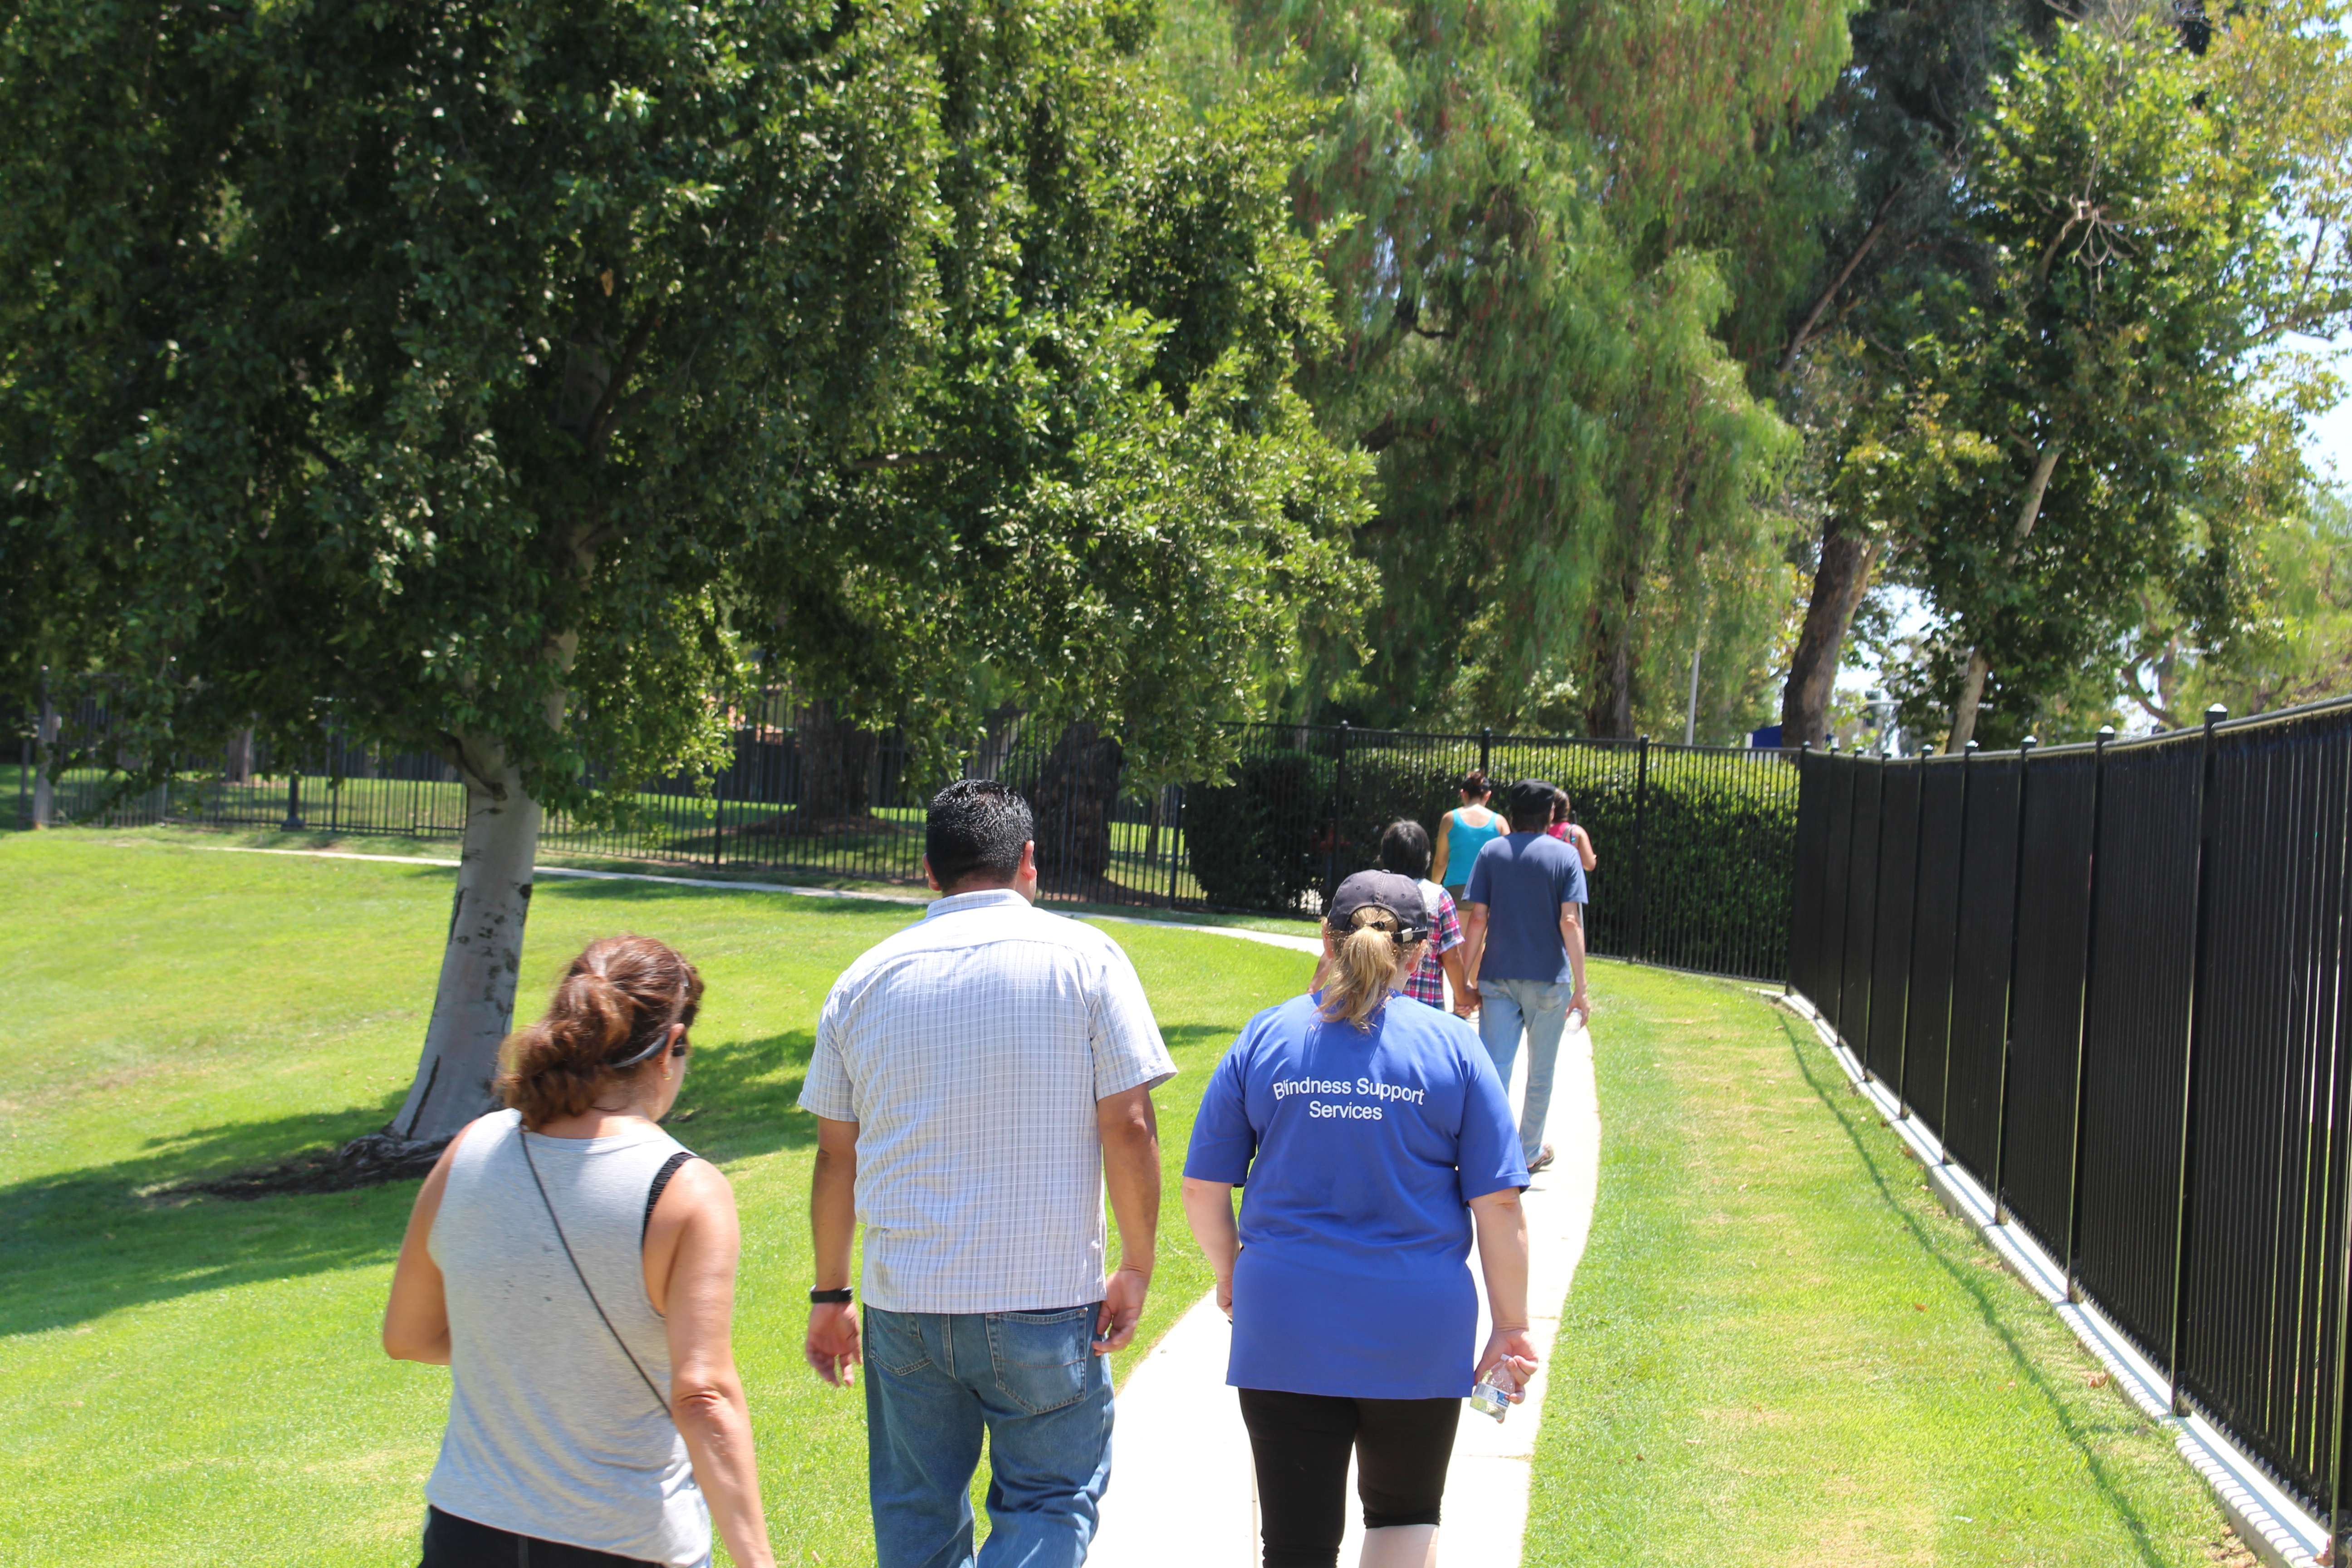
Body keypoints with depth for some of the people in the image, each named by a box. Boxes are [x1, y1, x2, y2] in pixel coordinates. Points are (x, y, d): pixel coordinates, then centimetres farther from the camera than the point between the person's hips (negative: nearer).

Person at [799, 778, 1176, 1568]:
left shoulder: (866, 978, 6)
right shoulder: (1085, 958, -3)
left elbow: (836, 1154, 10)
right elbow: (1129, 1125, -7)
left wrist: (830, 1294, 18)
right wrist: (1137, 1266, 2)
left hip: (904, 1297, 3)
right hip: (1047, 1296, -3)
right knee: (1051, 1499, 8)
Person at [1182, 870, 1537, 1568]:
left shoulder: (1264, 1039, 0)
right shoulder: (1453, 1046, -2)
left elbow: (1203, 1190, 3)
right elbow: (1499, 1203, -4)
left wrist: (1232, 1277, 20)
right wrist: (1511, 1326, 5)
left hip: (1284, 1327, 0)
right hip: (1420, 1328, 0)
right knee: (1405, 1512, 22)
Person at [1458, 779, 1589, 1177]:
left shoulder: (1492, 852, 1)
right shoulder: (1565, 856, -4)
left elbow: (1477, 917, -2)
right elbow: (1570, 922, -11)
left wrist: (1468, 980, 3)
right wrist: (1580, 988, -8)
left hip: (1497, 979, 1)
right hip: (1548, 979, -1)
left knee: (1494, 1067, 0)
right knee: (1541, 1070, 14)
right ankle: (1530, 1152, 26)